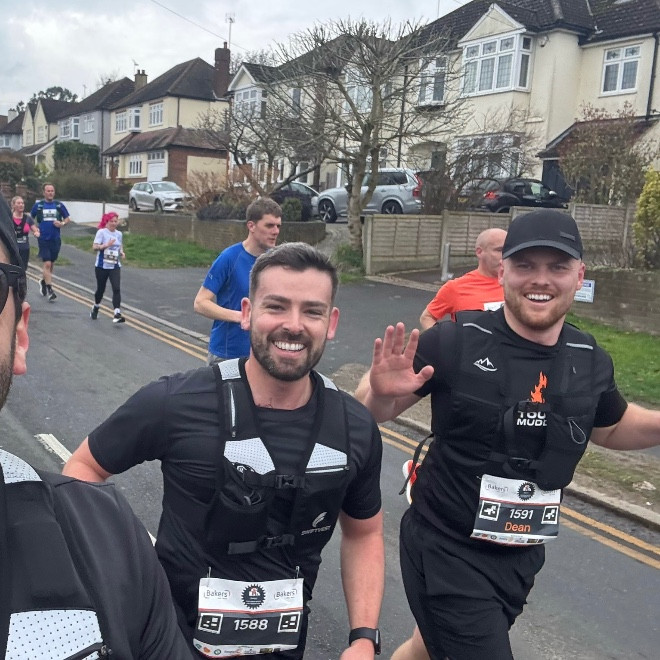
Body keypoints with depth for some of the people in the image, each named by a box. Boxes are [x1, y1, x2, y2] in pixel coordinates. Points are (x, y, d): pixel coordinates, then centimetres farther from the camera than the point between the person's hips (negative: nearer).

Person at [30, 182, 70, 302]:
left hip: (55, 239, 3)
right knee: (47, 264, -11)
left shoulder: (59, 205, 4)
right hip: (43, 239, -3)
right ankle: (50, 290, -7)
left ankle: (43, 281, 38)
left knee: (51, 264, 14)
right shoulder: (38, 205, 1)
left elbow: (68, 219, 11)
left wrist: (62, 224, -9)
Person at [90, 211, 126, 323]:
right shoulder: (101, 232, -7)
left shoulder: (119, 234, 7)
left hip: (115, 266, 3)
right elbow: (95, 247, -14)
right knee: (101, 289, 11)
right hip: (102, 266, -3)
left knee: (116, 289, -13)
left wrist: (122, 252, 0)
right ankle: (96, 308, 39)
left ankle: (117, 314, -19)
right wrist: (106, 245, -29)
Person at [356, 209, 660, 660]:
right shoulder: (457, 341, -19)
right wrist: (381, 394, -32)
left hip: (522, 558, 6)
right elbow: (372, 414, -10)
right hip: (445, 551, -6)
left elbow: (612, 428, 17)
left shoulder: (590, 361, -3)